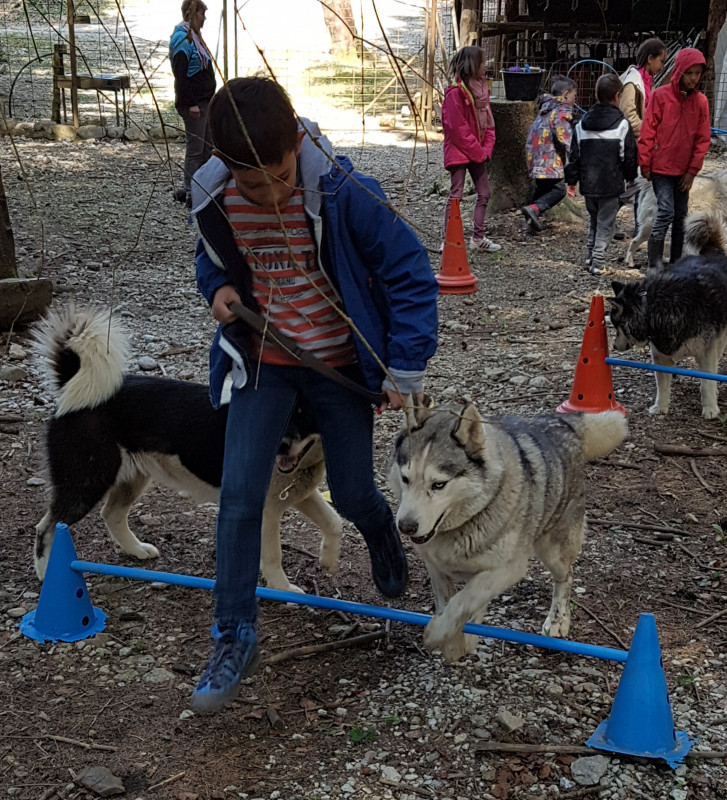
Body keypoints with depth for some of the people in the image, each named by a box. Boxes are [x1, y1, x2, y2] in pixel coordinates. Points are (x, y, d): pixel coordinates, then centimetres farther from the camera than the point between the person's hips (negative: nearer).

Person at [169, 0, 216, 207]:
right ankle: (191, 194, 2)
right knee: (195, 149, -5)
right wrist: (190, 104, -22)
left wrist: (208, 99, 17)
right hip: (193, 103, -10)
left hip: (204, 102, 10)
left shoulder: (193, 36, 17)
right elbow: (180, 75, -19)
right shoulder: (182, 38, -13)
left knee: (207, 147, 13)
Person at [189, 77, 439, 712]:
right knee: (239, 497, -6)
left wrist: (406, 370, -16)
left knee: (352, 496, 7)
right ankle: (235, 637, 8)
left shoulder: (343, 193, -24)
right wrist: (218, 287, -11)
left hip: (340, 365, -2)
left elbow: (411, 274, -15)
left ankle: (384, 538, 46)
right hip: (263, 362, 3)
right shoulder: (214, 199, -11)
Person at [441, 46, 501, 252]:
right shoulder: (455, 92, -15)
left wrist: (487, 149, -1)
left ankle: (478, 237, 21)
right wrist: (479, 152, -14)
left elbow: (488, 121, 12)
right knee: (456, 196, -4)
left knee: (484, 193, 11)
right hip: (459, 152, -8)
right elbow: (457, 128, -18)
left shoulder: (481, 88, 10)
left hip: (478, 154, 8)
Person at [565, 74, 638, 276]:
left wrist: (572, 180, 14)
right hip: (611, 184, -4)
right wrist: (631, 176, 12)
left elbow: (574, 155, 6)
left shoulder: (582, 124, 3)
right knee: (606, 223, 3)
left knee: (593, 220, 21)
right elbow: (629, 155, -4)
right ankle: (598, 263, 0)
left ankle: (590, 257, 24)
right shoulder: (621, 124, -9)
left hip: (588, 183, 4)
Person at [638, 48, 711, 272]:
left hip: (684, 170, 4)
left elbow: (702, 138, 4)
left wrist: (693, 170, -1)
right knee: (666, 212, -12)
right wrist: (645, 164, -6)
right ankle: (655, 265, -5)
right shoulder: (661, 95, -9)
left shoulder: (701, 101, 1)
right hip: (661, 167, -4)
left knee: (681, 216, 10)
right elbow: (648, 131, -7)